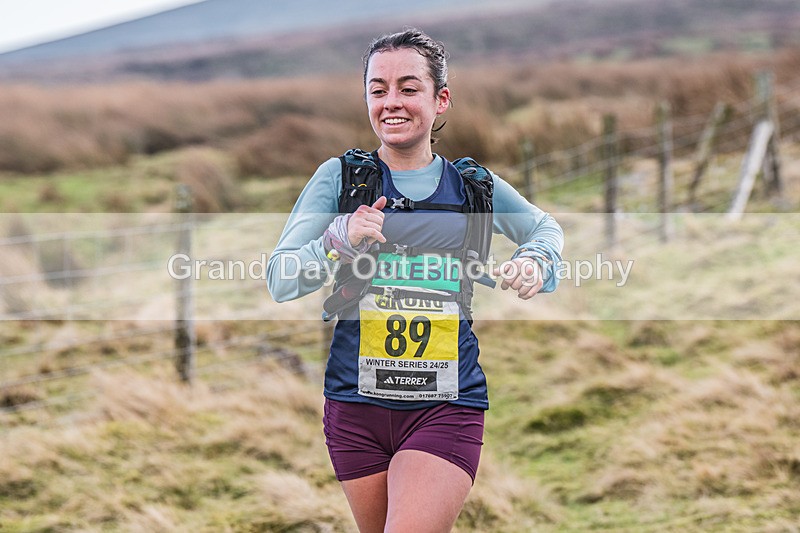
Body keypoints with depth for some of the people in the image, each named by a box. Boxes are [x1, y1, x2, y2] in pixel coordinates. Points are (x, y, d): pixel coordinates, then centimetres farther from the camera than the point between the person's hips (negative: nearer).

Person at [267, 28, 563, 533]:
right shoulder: (341, 176, 2)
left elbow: (546, 229, 24)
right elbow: (280, 280, -4)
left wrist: (534, 262, 1)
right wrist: (341, 242, -22)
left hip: (447, 409, -1)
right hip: (356, 404, 1)